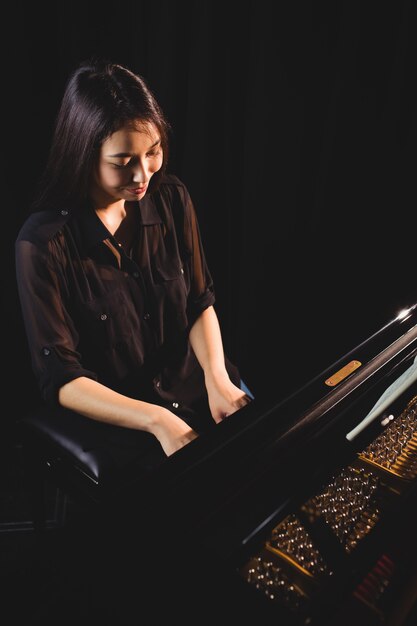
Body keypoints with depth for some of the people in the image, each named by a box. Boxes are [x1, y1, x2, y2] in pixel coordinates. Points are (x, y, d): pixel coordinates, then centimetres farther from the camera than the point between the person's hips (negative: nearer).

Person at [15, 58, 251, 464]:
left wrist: (217, 378, -13)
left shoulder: (172, 200, -4)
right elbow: (60, 378, -14)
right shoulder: (43, 242, -17)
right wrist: (157, 420, -26)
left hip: (194, 385, 5)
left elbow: (200, 302, 4)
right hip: (111, 417, -4)